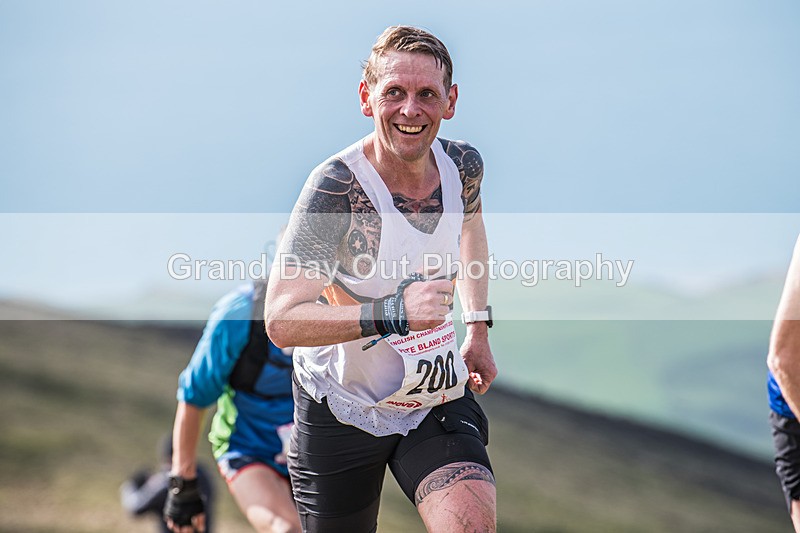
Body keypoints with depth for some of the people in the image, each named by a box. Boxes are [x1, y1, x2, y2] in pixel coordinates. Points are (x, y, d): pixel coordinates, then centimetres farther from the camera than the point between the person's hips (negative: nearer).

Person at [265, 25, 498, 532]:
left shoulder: (463, 165, -6)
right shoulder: (336, 186, -23)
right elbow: (282, 321, -28)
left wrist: (479, 327, 16)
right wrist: (393, 312, -39)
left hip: (439, 400, 3)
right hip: (344, 409, -3)